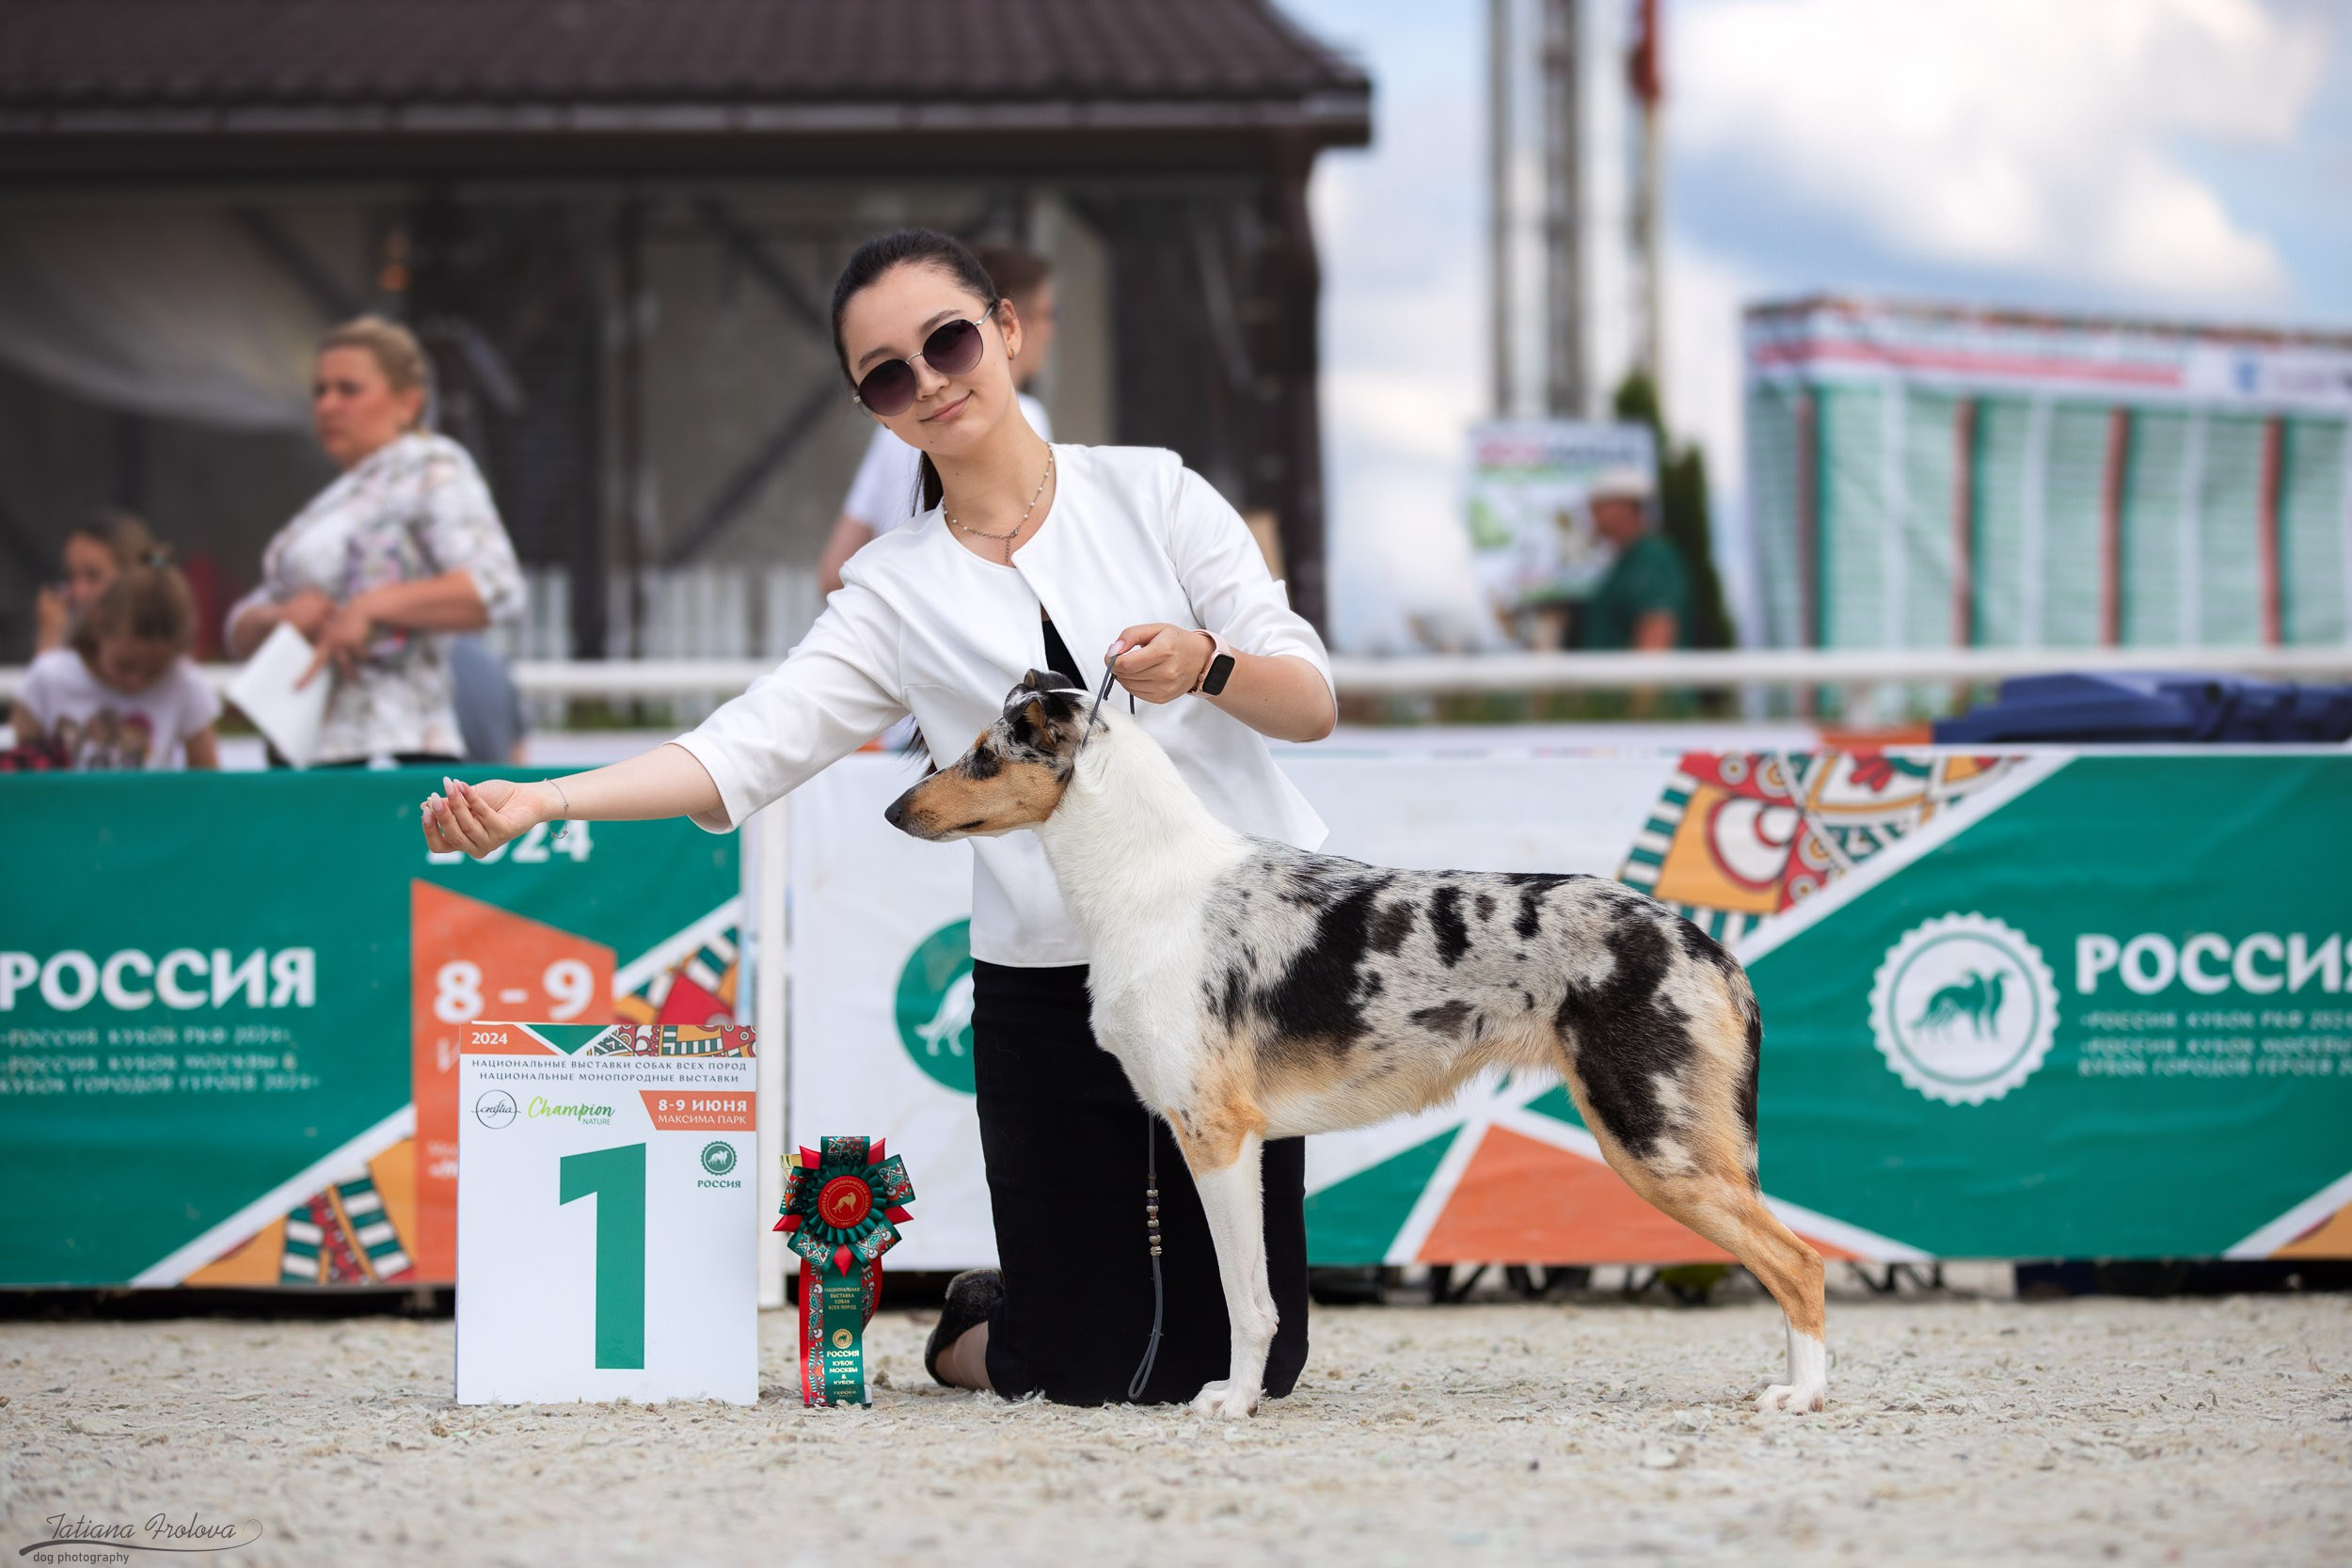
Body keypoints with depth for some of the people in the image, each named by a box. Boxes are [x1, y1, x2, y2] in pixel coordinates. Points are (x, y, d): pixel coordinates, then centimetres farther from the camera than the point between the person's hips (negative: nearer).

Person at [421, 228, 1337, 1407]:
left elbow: (1314, 703, 1)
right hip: (1048, 992, 0)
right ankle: (970, 1332, 32)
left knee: (1241, 1364, 1)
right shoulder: (896, 593, 6)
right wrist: (533, 803, -20)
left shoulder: (1151, 492, 5)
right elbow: (746, 750, -7)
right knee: (1092, 1373, -2)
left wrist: (1206, 666, -21)